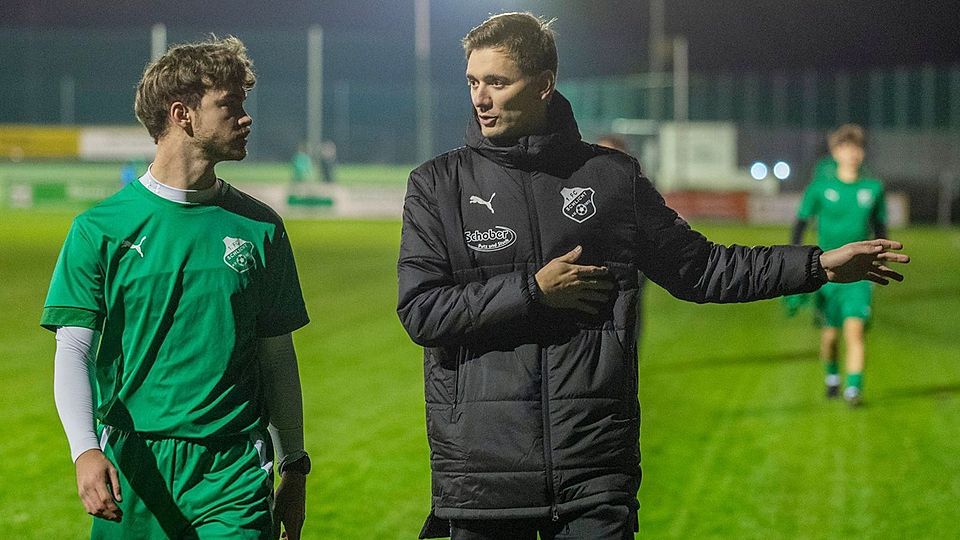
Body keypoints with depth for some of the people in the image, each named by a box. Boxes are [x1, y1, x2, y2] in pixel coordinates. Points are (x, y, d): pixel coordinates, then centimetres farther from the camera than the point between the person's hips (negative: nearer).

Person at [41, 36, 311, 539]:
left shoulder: (259, 228, 8)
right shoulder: (100, 228, 0)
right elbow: (73, 350, -6)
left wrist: (294, 467, 15)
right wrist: (85, 450, -22)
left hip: (233, 467, 1)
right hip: (131, 465, -1)